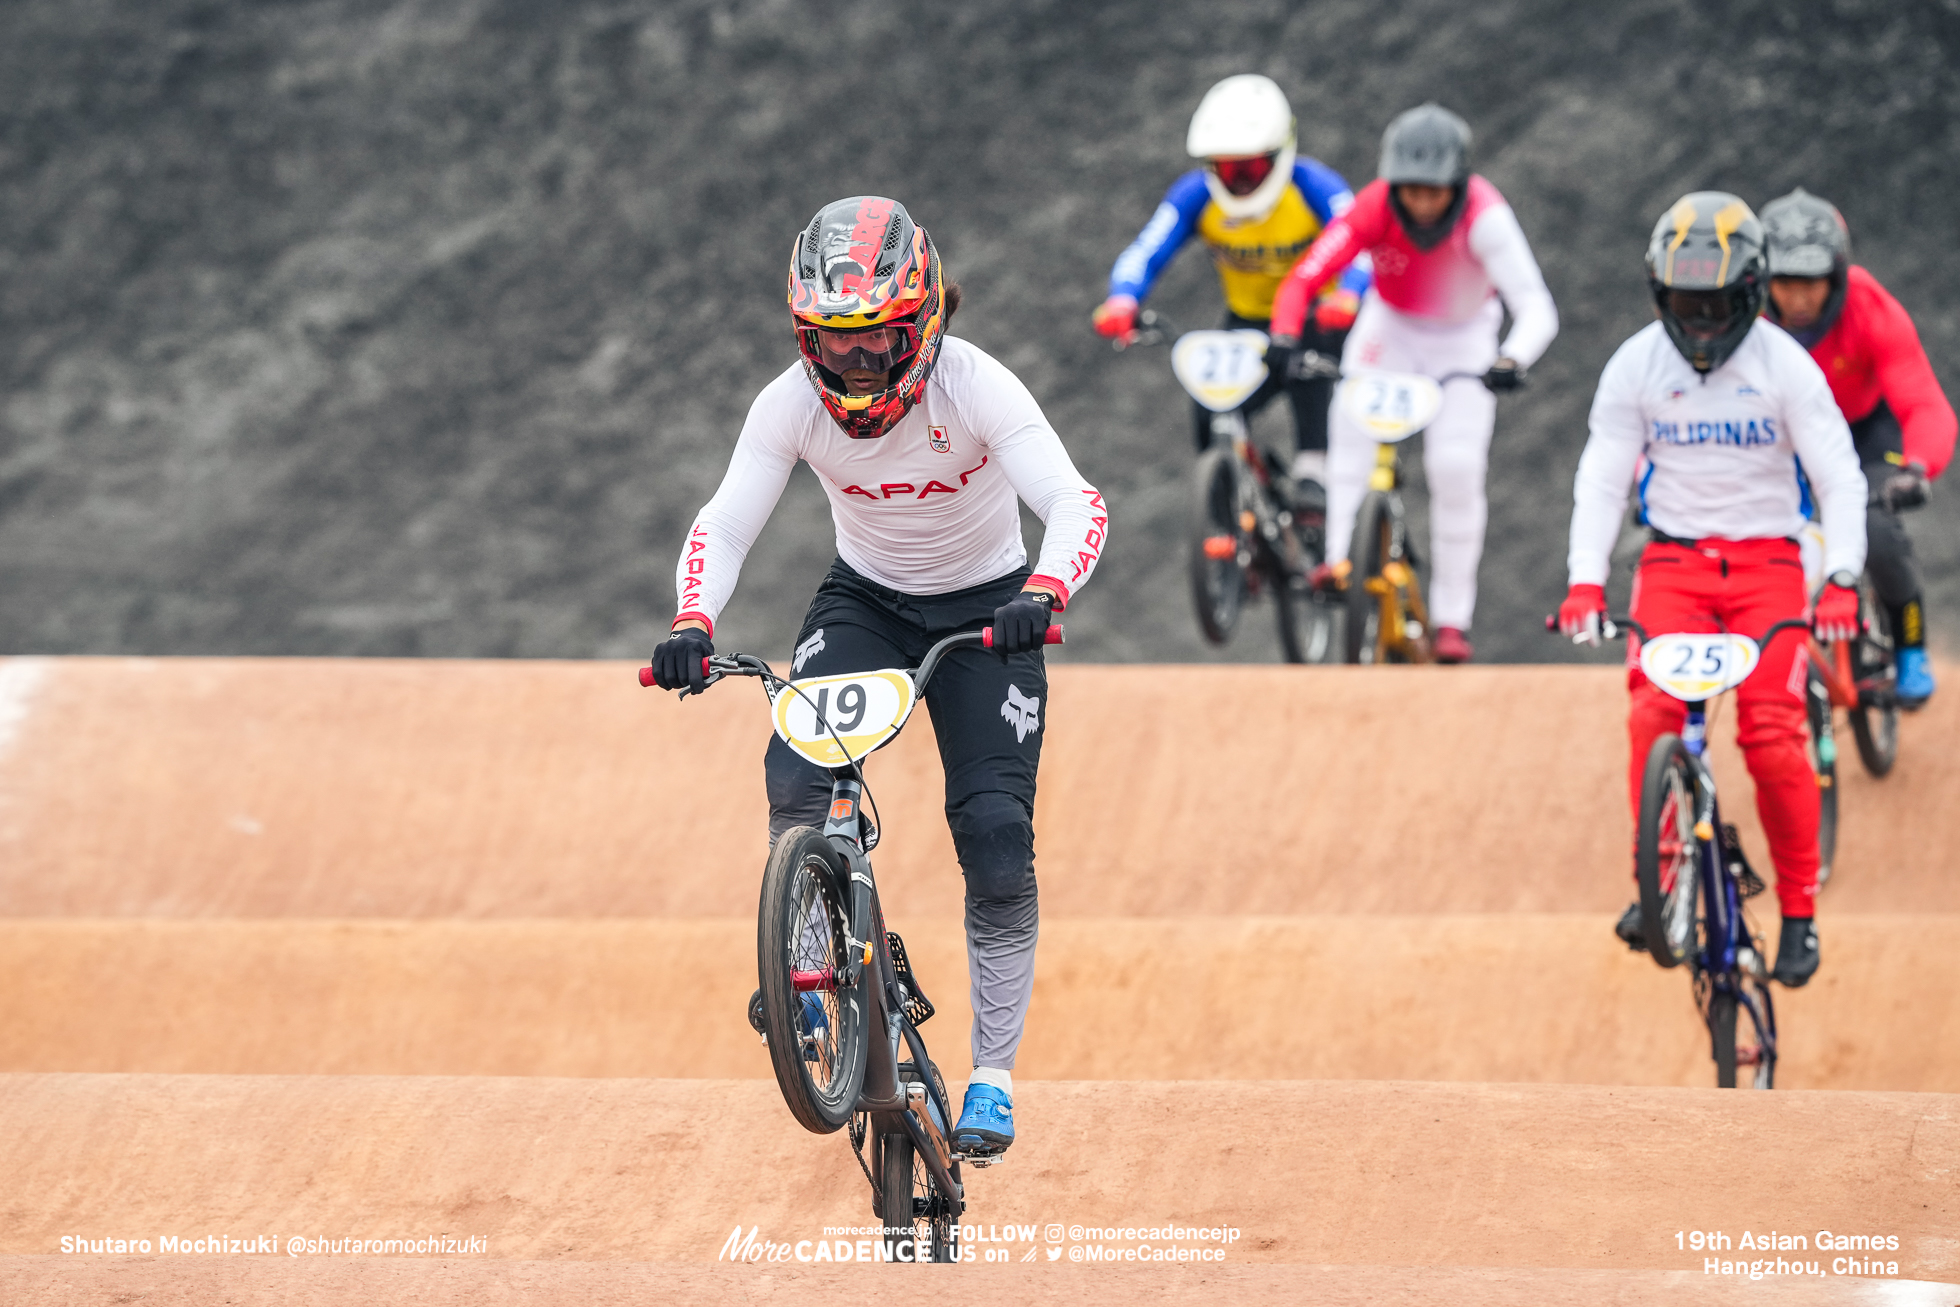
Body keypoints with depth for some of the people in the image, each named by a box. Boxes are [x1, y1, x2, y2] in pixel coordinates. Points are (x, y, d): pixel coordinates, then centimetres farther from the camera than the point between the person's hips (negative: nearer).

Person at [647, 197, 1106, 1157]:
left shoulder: (973, 388, -27)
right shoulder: (791, 404, -20)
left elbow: (1076, 506, -36)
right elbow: (723, 527, -22)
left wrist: (1044, 594, -56)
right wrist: (693, 624, -42)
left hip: (985, 610, -2)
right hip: (865, 602, 2)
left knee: (995, 834, -15)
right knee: (797, 776, -25)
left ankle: (992, 1079, -3)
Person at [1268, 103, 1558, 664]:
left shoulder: (1484, 218, -34)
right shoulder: (1374, 209, -29)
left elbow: (1537, 309, -41)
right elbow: (1304, 279, -32)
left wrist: (1513, 360, -60)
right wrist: (1284, 339, -50)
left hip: (1463, 338, -1)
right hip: (1390, 326, 1)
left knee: (1457, 468, -14)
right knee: (1354, 418, -27)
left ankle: (1451, 619, 0)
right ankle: (1339, 558, -25)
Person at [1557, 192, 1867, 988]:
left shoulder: (1784, 366, -6)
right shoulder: (1636, 366, -1)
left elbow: (1838, 476, -9)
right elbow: (1603, 475, -2)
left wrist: (1841, 581, -22)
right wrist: (1585, 581, -15)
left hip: (1766, 561, -2)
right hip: (1674, 557, 2)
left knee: (1773, 733, -14)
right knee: (1654, 714, -21)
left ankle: (1799, 910, -2)